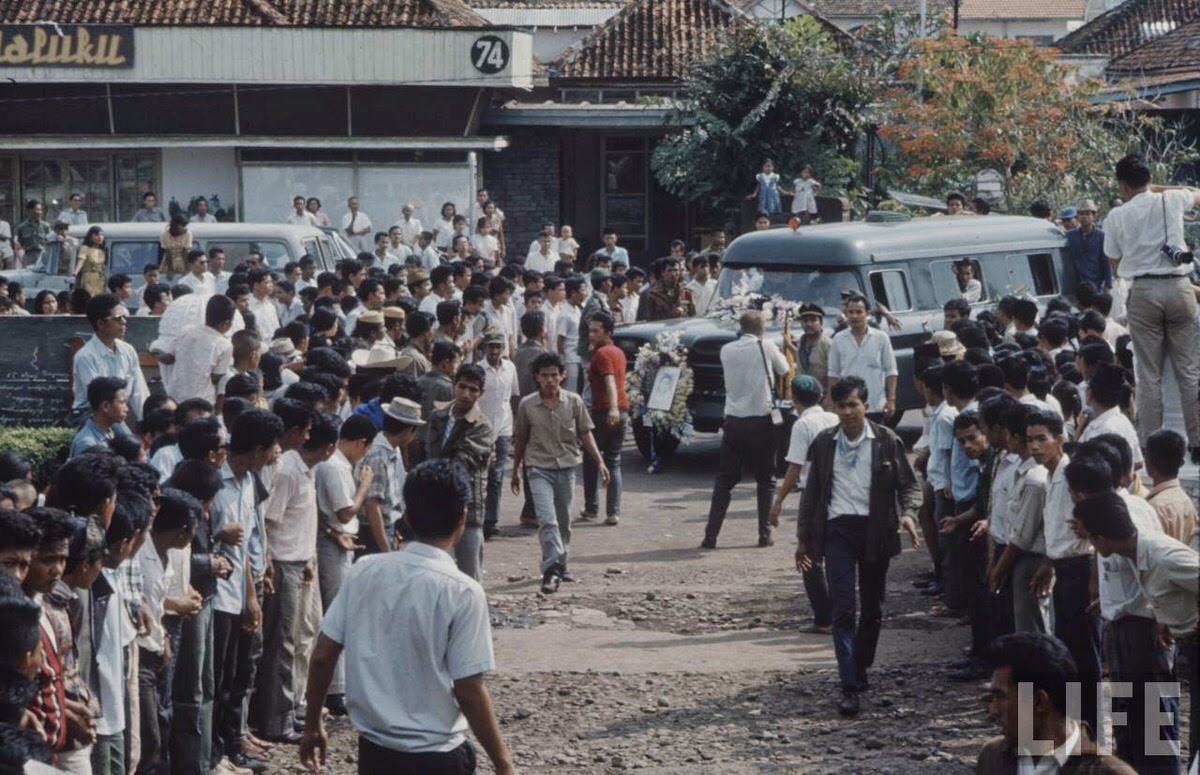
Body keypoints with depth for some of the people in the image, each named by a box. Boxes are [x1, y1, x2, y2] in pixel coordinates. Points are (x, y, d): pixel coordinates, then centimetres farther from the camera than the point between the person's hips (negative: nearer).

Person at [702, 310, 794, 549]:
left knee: (725, 480, 7)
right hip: (761, 420, -3)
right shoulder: (767, 347, -6)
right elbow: (783, 370, 9)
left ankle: (711, 535, 0)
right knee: (765, 480, 10)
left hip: (734, 420, 3)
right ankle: (765, 534, 8)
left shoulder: (727, 351, 2)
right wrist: (784, 349, 31)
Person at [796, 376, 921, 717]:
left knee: (872, 608, 11)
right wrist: (803, 538, 13)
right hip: (837, 529, 0)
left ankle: (860, 668, 31)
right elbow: (812, 493, 14)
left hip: (874, 531, 0)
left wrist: (907, 513, -17)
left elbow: (909, 484, 3)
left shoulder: (886, 441, 1)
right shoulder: (824, 443, 7)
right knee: (843, 609, -9)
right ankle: (850, 687, -12)